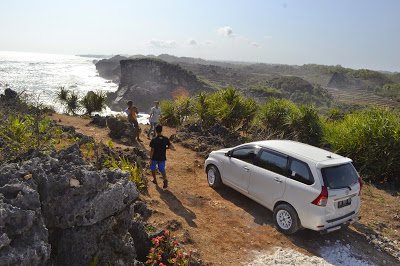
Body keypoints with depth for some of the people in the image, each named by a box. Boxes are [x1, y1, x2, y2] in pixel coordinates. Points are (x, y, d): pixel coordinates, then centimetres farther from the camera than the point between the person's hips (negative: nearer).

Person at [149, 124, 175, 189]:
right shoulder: (166, 139, -11)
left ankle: (155, 180, 36)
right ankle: (165, 180, -9)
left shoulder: (153, 140, -20)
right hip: (162, 158, 2)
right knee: (162, 169, 15)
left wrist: (150, 159, -6)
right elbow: (172, 148, -10)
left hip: (155, 158, -2)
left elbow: (152, 150, -16)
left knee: (153, 168, 23)